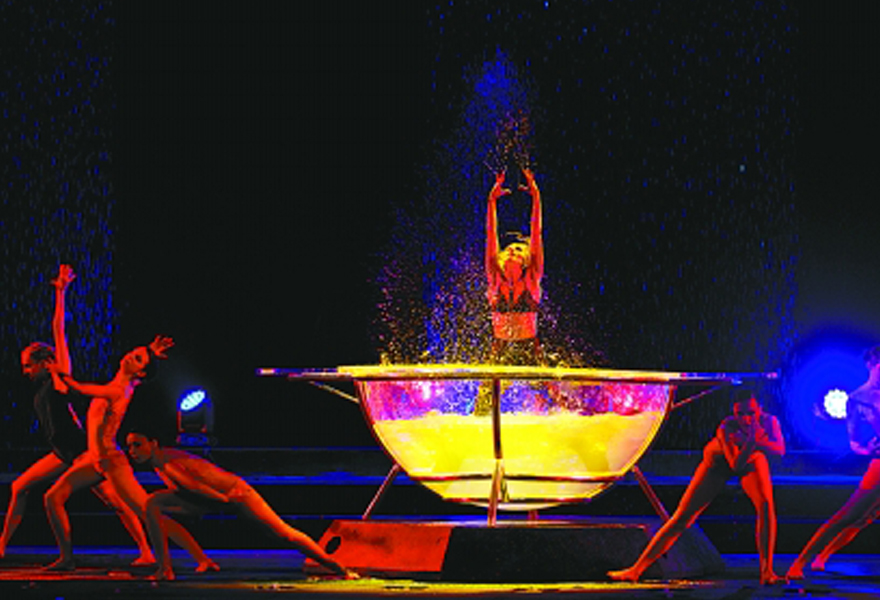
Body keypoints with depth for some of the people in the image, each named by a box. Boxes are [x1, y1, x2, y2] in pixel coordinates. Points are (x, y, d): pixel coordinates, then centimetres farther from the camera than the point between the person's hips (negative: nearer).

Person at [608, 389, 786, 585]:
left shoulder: (769, 421, -32)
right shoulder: (726, 428, -40)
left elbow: (780, 450, -45)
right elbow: (736, 466, -47)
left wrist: (757, 440, -59)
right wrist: (750, 439, -61)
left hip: (753, 455, 2)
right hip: (720, 461, -2)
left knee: (766, 505, -27)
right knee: (682, 517, -5)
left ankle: (766, 571, -18)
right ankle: (637, 569, 1)